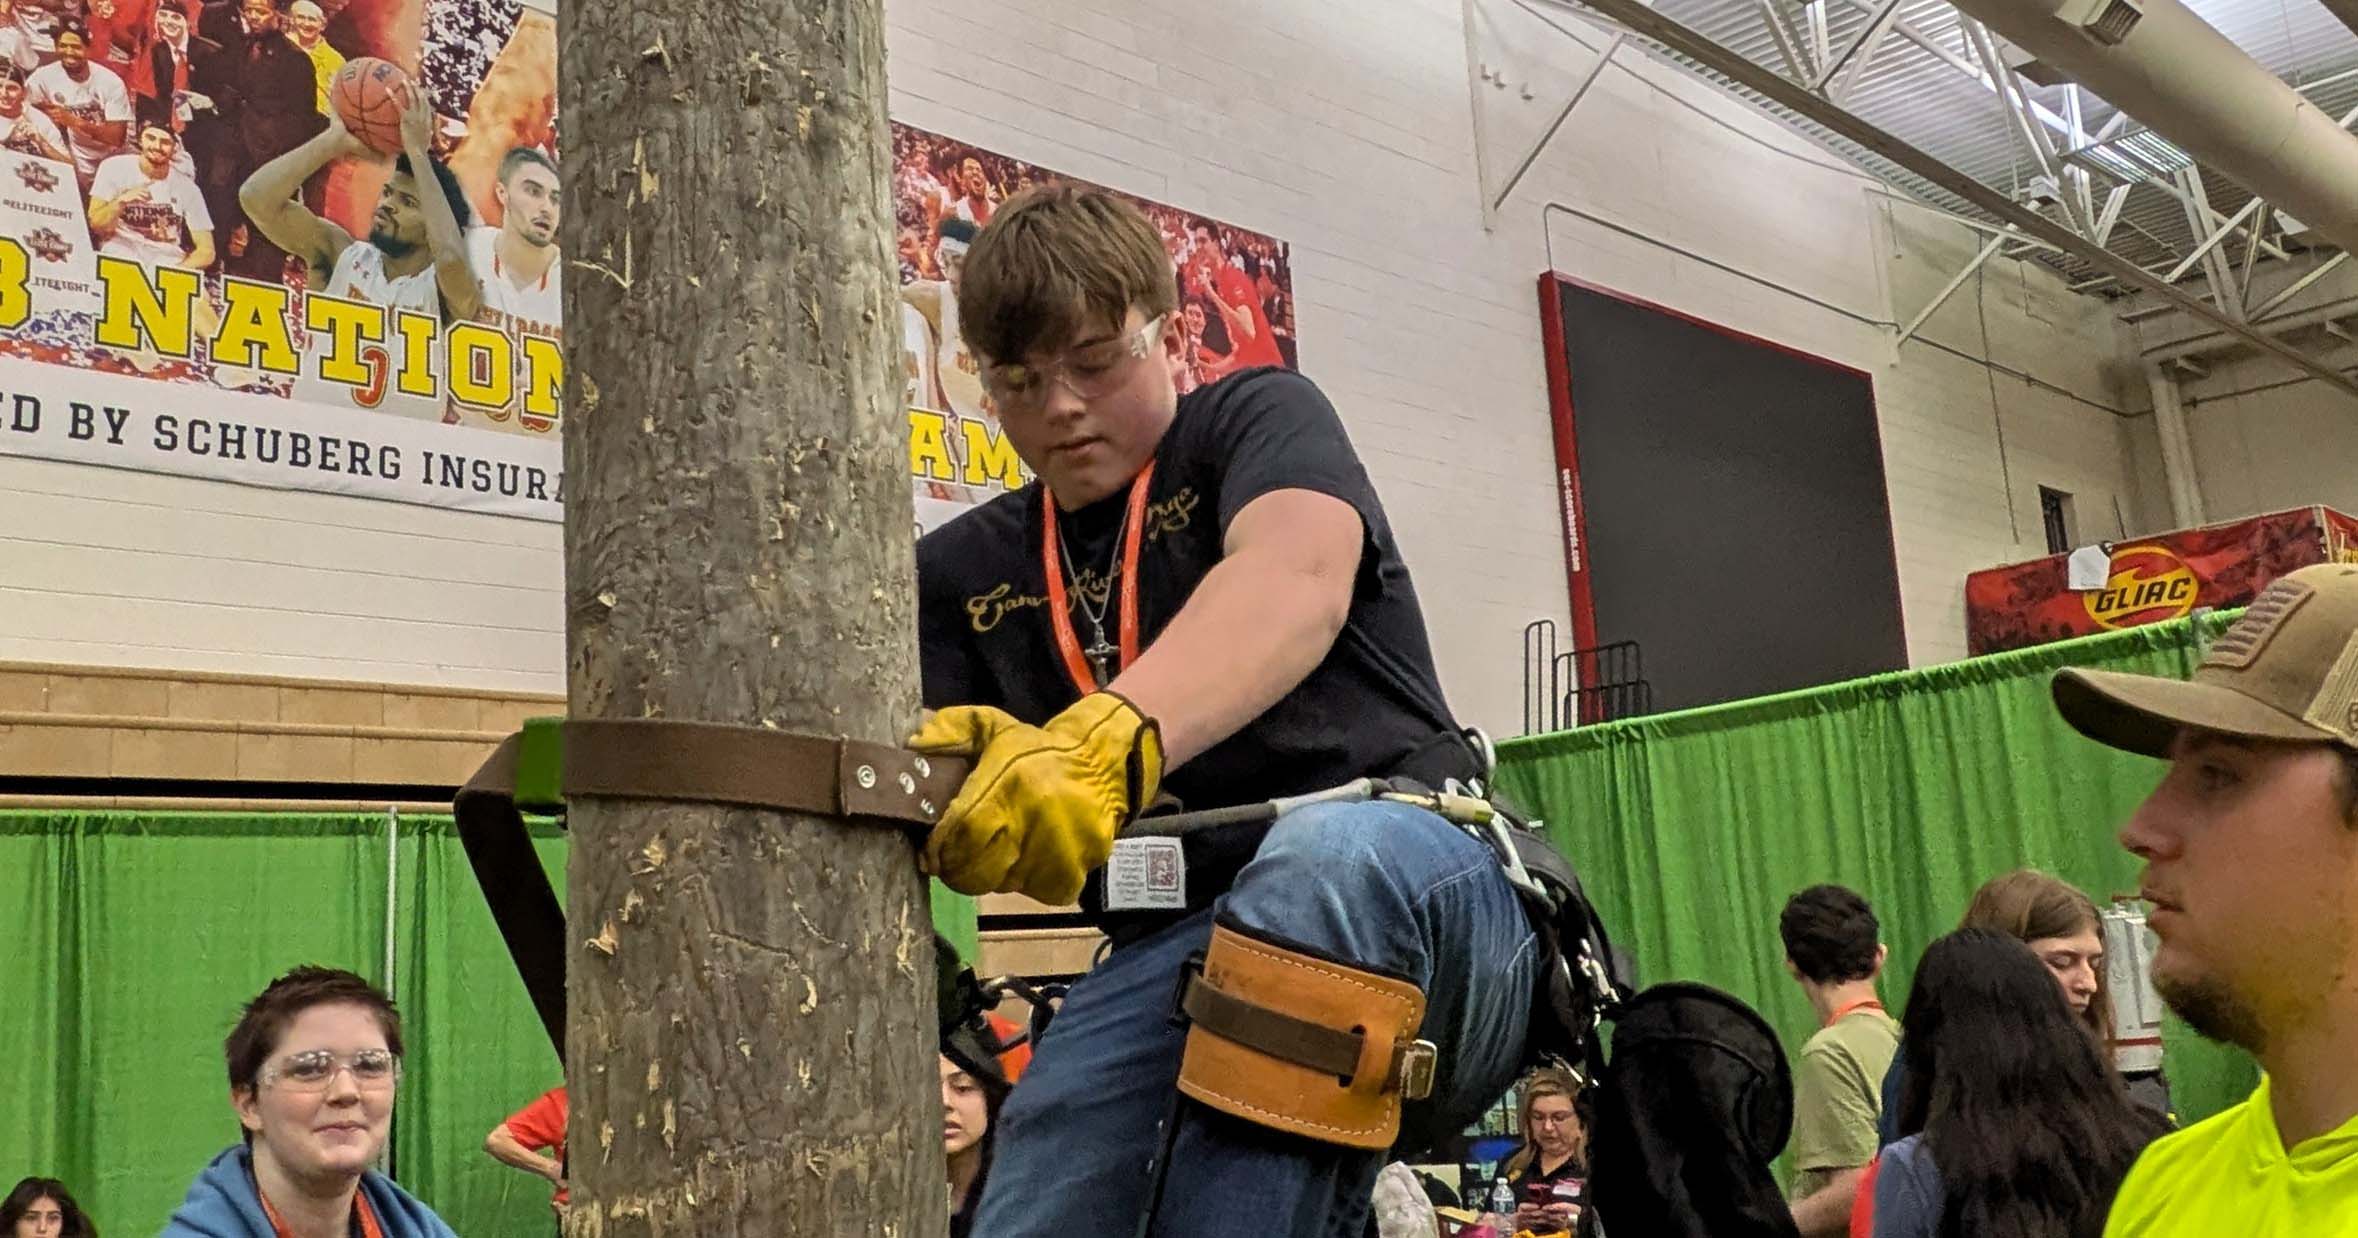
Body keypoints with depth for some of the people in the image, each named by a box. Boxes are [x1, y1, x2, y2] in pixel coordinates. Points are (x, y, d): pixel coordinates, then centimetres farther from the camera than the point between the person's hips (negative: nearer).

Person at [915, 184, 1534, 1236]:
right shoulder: (963, 571, 18)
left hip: (1406, 875, -3)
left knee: (1325, 856, -38)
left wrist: (1109, 735, -37)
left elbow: (1295, 579, -18)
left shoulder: (1260, 418, 6)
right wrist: (975, 772, -22)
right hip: (1168, 952, 3)